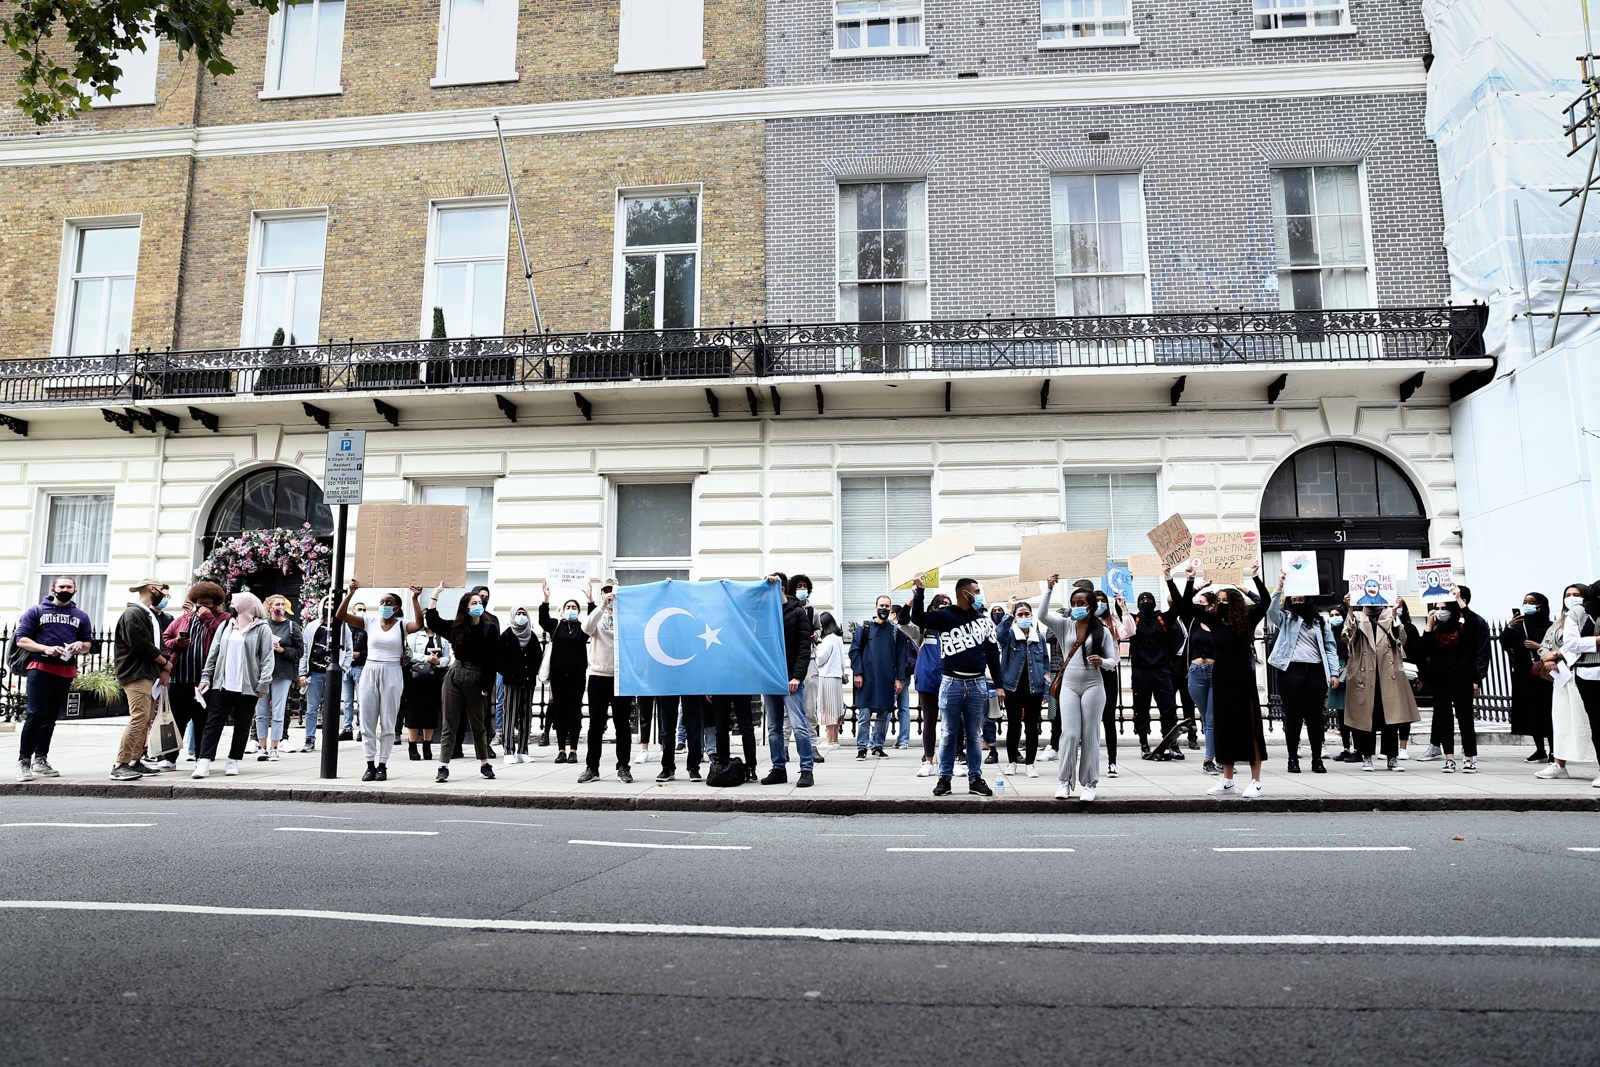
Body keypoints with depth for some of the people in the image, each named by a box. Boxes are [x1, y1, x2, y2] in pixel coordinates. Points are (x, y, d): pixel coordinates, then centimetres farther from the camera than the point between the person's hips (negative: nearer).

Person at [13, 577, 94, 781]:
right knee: (35, 714, -12)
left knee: (51, 717, 9)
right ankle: (24, 761, -6)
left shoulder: (81, 616, 15)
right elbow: (22, 638, 0)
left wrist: (80, 645, -5)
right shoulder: (36, 611, 6)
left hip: (66, 671, 4)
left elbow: (88, 642, 19)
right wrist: (45, 648, -15)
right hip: (40, 669, -3)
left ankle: (40, 760, 16)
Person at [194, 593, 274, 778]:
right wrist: (206, 676, 6)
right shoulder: (225, 627, 15)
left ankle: (233, 761, 15)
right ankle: (204, 762, -5)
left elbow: (267, 658, -4)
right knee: (213, 722, -3)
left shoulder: (262, 629, 0)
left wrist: (263, 683, -10)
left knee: (242, 725, 5)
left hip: (247, 686, -3)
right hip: (222, 684, 3)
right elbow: (213, 653, 15)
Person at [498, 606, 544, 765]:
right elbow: (499, 658, -4)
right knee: (511, 716, -4)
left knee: (526, 716, 5)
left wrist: (533, 672, 3)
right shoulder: (506, 636, 1)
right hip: (511, 682, -4)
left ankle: (522, 751, 11)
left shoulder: (532, 636, 12)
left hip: (529, 682, 4)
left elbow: (538, 656, 16)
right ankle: (509, 752, -1)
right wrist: (508, 673, -10)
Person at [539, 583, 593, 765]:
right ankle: (561, 750, 7)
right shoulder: (556, 626, 10)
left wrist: (590, 600, -23)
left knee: (575, 711, 0)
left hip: (577, 675, -1)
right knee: (560, 711, 3)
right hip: (558, 674, 1)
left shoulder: (582, 628, 8)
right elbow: (543, 620, -7)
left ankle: (573, 750, 3)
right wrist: (546, 599, -21)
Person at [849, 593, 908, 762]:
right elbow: (854, 650, 3)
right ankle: (861, 748, 3)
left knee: (883, 715, 7)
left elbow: (901, 656, 9)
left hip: (887, 680, 2)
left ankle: (878, 746, 18)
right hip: (866, 679, -2)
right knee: (864, 715, -4)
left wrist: (899, 679, 2)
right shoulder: (864, 628, 5)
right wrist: (857, 673, -6)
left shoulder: (896, 631, 9)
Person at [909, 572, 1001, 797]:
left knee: (973, 735, 9)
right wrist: (919, 591, -23)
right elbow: (918, 619, -15)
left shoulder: (983, 620, 11)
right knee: (949, 734, 4)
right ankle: (944, 778, 12)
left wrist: (998, 684, 11)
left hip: (977, 684, 3)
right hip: (951, 683, -3)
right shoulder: (944, 616, -1)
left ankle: (975, 779, 16)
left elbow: (992, 653, 14)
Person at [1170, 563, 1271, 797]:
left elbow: (1264, 602, -17)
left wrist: (1255, 577, -26)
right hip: (1220, 680, 5)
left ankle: (1256, 782, 5)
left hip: (1243, 680, -4)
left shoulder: (1247, 620, -4)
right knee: (1224, 729, 9)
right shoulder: (1214, 620, 6)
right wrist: (1191, 580, -4)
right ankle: (1227, 781, 18)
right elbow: (1186, 605, 3)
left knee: (1250, 728, 0)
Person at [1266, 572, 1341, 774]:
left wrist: (1334, 673, 4)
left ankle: (1317, 759, 13)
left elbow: (1330, 647, 13)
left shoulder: (1320, 621, 16)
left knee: (1315, 717, 5)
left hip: (1316, 671, 2)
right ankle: (1293, 759, 8)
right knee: (1293, 716, 0)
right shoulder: (1285, 618, 10)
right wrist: (1279, 587, -21)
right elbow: (1271, 611, -13)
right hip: (1291, 671, -2)